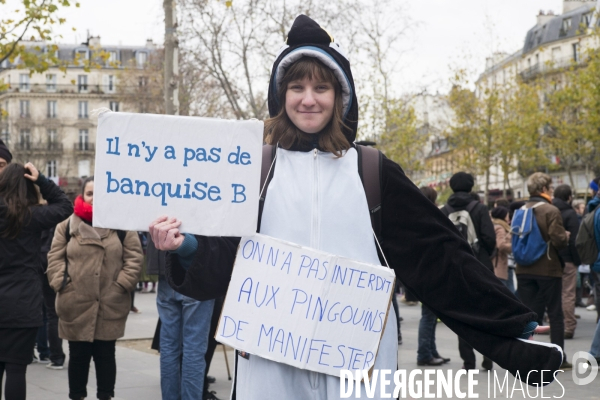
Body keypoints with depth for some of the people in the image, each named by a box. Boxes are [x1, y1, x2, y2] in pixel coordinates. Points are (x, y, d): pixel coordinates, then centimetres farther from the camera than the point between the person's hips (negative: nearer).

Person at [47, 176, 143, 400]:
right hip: (75, 305, 1)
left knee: (105, 355, 9)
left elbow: (134, 258, 0)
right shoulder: (67, 226, 6)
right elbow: (55, 259, 5)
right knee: (78, 355, 10)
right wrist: (62, 284, -7)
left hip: (111, 305, -1)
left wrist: (121, 285, -9)